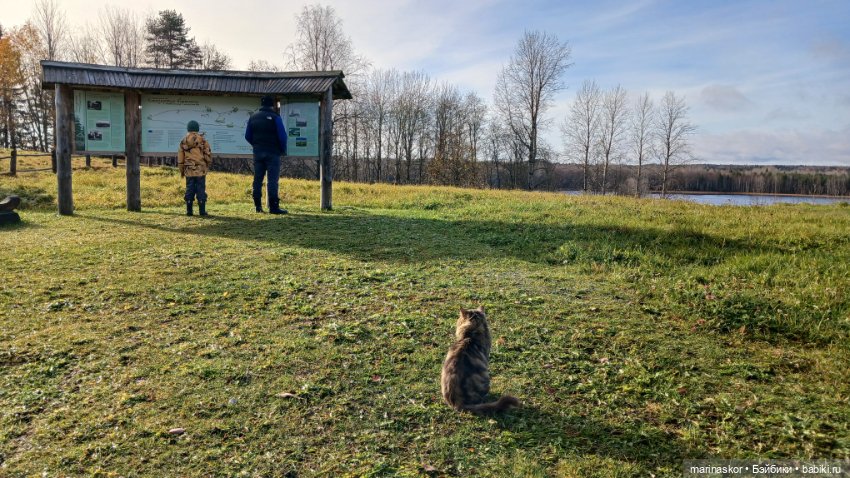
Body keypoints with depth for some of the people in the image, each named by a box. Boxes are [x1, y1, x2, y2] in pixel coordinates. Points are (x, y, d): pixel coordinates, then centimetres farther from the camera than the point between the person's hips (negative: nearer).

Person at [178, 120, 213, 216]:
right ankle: (202, 211, 0)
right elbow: (208, 155, -3)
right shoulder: (202, 140, -3)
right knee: (201, 190, 0)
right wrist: (208, 165, 14)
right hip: (200, 170, -3)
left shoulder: (183, 141, 7)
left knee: (189, 190, 7)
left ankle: (189, 211, 8)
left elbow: (180, 157, 10)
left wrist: (181, 170, 18)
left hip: (189, 170, 3)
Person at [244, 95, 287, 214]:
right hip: (272, 153, -5)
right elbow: (282, 136, -11)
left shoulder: (253, 117, 10)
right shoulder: (275, 117, -7)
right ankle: (273, 207, -8)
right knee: (272, 180, -5)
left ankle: (258, 206, 12)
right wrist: (283, 150, 3)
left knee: (257, 179, 10)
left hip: (258, 152, 5)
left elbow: (248, 136, 12)